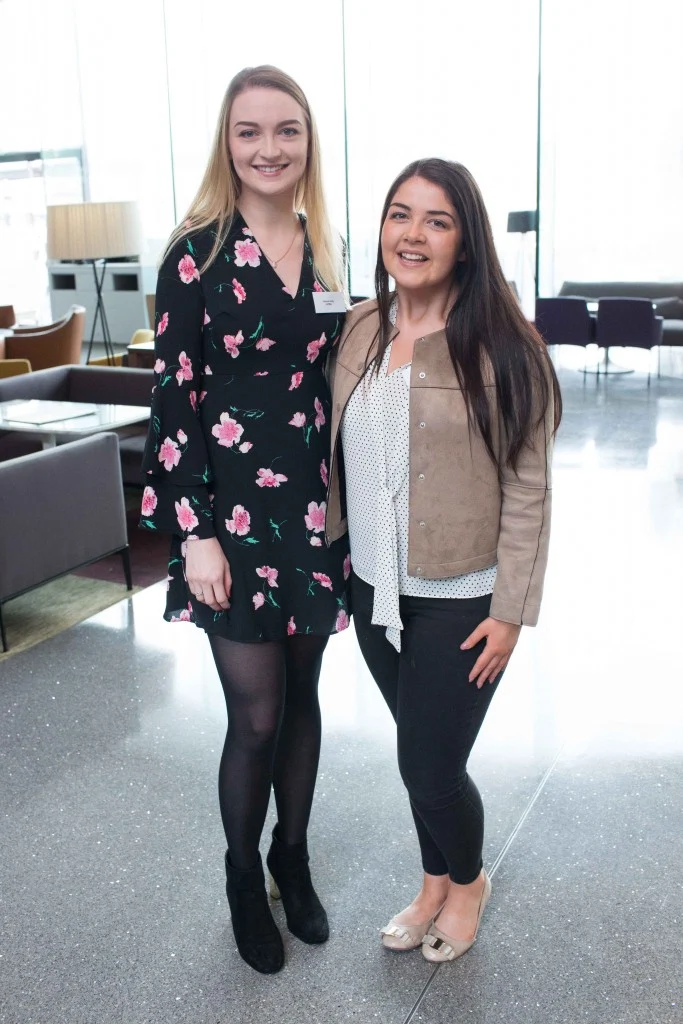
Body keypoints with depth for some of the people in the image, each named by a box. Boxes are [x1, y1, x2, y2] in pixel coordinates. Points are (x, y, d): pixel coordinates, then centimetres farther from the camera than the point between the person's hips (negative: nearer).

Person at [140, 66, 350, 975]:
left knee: (303, 695, 15)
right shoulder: (198, 252, -7)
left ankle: (293, 857, 36)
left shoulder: (322, 252, 7)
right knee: (257, 714, 3)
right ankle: (243, 876, 29)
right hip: (235, 511, -4)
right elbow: (173, 398, -9)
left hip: (316, 507, 5)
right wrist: (195, 533, -13)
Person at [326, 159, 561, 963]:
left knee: (430, 765, 5)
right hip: (375, 590, 5)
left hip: (458, 599, -5)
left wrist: (510, 610, -14)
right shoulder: (360, 330, 2)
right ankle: (436, 883, 44)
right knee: (419, 752, 20)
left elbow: (527, 490, -13)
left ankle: (468, 882, 37)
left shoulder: (498, 346, -15)